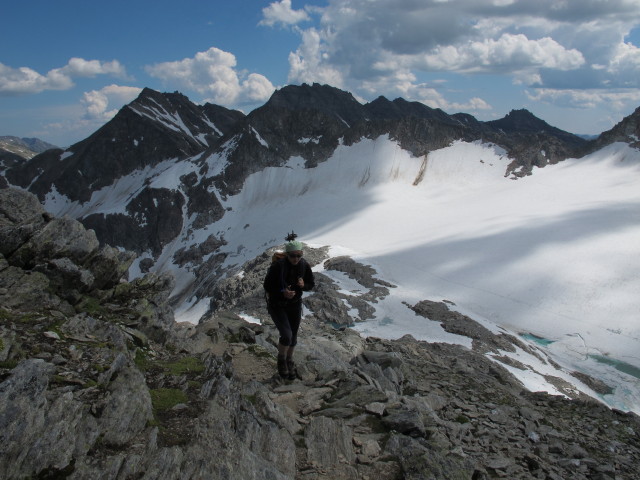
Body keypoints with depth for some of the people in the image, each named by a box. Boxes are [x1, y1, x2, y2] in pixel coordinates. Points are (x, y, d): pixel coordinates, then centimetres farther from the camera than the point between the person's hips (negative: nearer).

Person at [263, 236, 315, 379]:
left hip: (295, 305, 4)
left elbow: (311, 284, 0)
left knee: (293, 337, 14)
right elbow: (267, 285, -15)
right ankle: (281, 360, 14)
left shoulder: (304, 265, -13)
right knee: (286, 335, -17)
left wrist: (303, 285, -23)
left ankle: (289, 362, 42)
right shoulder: (278, 265, -25)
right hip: (277, 305, -4)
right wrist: (282, 292, -31)